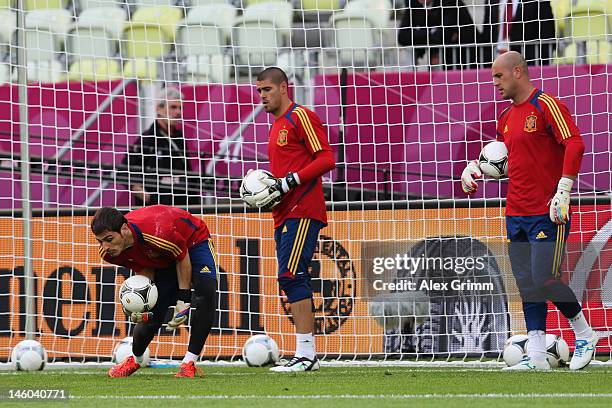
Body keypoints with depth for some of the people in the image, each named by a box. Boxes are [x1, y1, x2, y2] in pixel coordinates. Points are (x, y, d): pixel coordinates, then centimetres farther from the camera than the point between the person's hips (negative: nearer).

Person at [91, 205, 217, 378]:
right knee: (151, 317, 1)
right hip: (163, 259, 5)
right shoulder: (109, 251, -22)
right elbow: (144, 270, -7)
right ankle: (135, 360, 33)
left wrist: (183, 299, -20)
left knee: (206, 291, -31)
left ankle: (189, 364, -24)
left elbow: (182, 258, -24)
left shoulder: (158, 233, -43)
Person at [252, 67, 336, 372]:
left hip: (302, 212, -10)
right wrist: (270, 187, 10)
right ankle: (306, 356, 8)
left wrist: (287, 183, -17)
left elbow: (326, 159, -14)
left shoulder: (300, 116, -6)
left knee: (291, 276, -16)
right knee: (292, 280, 7)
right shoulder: (277, 126, 22)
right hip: (284, 215, 10)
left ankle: (305, 354, -17)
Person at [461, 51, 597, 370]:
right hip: (516, 213, 8)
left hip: (548, 214, -8)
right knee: (527, 284, 4)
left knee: (544, 280, -12)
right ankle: (536, 356, 5)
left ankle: (585, 335, 8)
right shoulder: (506, 119, 16)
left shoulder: (546, 106, -8)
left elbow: (574, 145, -17)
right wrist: (474, 168, 9)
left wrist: (563, 191, -22)